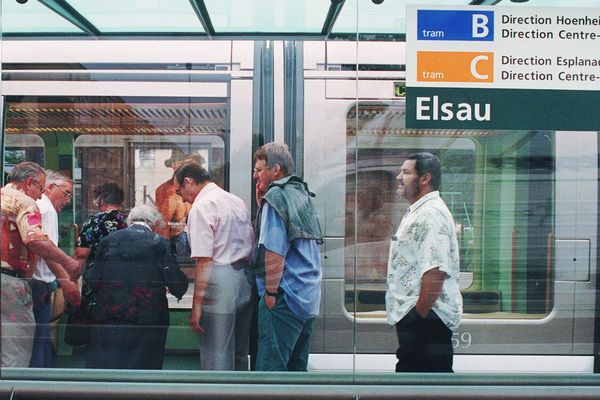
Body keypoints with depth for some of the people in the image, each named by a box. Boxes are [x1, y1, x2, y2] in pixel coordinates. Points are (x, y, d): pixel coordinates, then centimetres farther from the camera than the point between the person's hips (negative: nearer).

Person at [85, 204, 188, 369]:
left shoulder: (110, 239, 3)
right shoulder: (160, 243, -2)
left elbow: (92, 280, 3)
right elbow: (178, 285, -5)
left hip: (110, 314, 1)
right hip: (148, 317, -1)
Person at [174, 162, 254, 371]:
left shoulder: (201, 207, -9)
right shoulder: (237, 201, 16)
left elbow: (204, 260, -16)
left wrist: (196, 305, -14)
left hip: (221, 280, -8)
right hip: (247, 278, 8)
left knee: (216, 355, 0)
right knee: (239, 352, 18)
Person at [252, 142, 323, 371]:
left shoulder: (276, 196, -10)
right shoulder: (301, 193, 15)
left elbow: (274, 250, -17)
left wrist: (271, 292, -12)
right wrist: (262, 203, 11)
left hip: (286, 295, -9)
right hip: (310, 296, 9)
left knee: (271, 367, -4)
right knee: (297, 366, 15)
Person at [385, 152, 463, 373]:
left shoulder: (431, 215, -17)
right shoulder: (419, 212, 18)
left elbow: (435, 271, -26)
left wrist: (419, 315, -22)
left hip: (424, 317, -11)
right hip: (416, 316, 11)